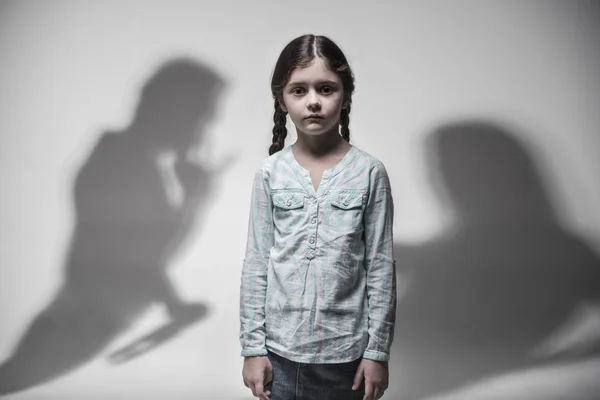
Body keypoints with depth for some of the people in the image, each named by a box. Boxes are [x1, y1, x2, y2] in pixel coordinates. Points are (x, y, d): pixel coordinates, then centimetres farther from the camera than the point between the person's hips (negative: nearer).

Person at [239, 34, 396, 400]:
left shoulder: (369, 172, -6)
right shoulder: (271, 174, -3)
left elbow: (381, 268, -3)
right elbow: (256, 266, 1)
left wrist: (378, 350, -2)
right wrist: (253, 346, 1)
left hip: (345, 353, -1)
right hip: (281, 350, 1)